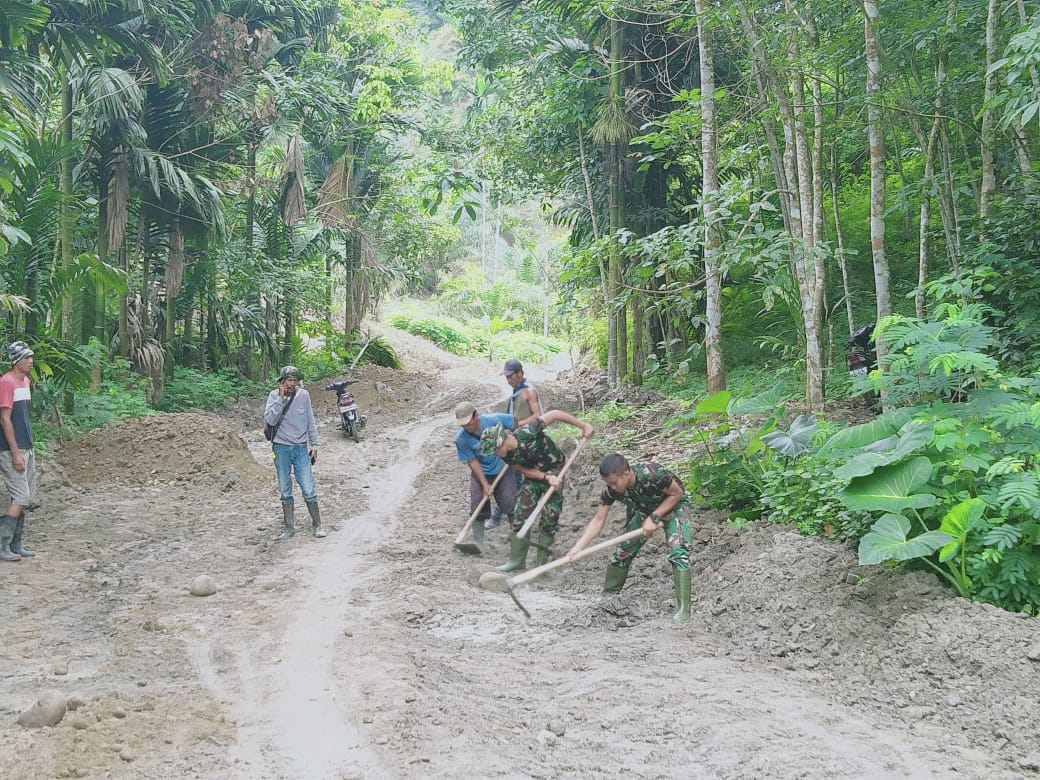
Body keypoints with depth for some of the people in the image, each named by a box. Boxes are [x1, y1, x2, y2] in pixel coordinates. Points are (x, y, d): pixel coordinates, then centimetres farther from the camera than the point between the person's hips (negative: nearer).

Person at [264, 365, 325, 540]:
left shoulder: (303, 395, -2)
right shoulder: (274, 395, -5)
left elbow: (310, 421, 6)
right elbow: (270, 420, -17)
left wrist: (314, 445, 5)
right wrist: (281, 398, -20)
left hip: (301, 448, 0)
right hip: (281, 448, 0)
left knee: (309, 489, -3)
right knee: (285, 491, 8)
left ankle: (317, 525, 9)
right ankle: (289, 527, 17)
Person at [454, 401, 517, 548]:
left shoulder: (495, 420, -26)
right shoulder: (461, 439, -22)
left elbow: (518, 423, -9)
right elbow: (472, 462, -15)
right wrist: (485, 484, -17)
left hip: (503, 469, 0)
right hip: (481, 472, 0)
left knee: (510, 504, -3)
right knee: (478, 508, -5)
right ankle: (477, 542, 6)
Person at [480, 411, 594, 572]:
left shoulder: (527, 433, -35)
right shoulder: (507, 456, -16)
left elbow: (554, 414, -27)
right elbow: (525, 470, -7)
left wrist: (583, 425, -22)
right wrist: (546, 478, -24)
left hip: (555, 469, -5)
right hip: (534, 473, 5)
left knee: (549, 516, -6)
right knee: (522, 513, 0)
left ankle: (541, 563, 4)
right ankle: (517, 560, 9)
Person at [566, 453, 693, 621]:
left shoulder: (653, 474, -40)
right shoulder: (611, 489, -25)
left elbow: (677, 493, -22)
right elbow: (598, 520, -19)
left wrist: (654, 518, -26)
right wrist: (578, 547, -29)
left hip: (673, 506, -5)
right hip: (644, 510, 5)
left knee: (678, 553, -23)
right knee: (623, 552, 3)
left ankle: (683, 609, -22)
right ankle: (607, 596, 23)